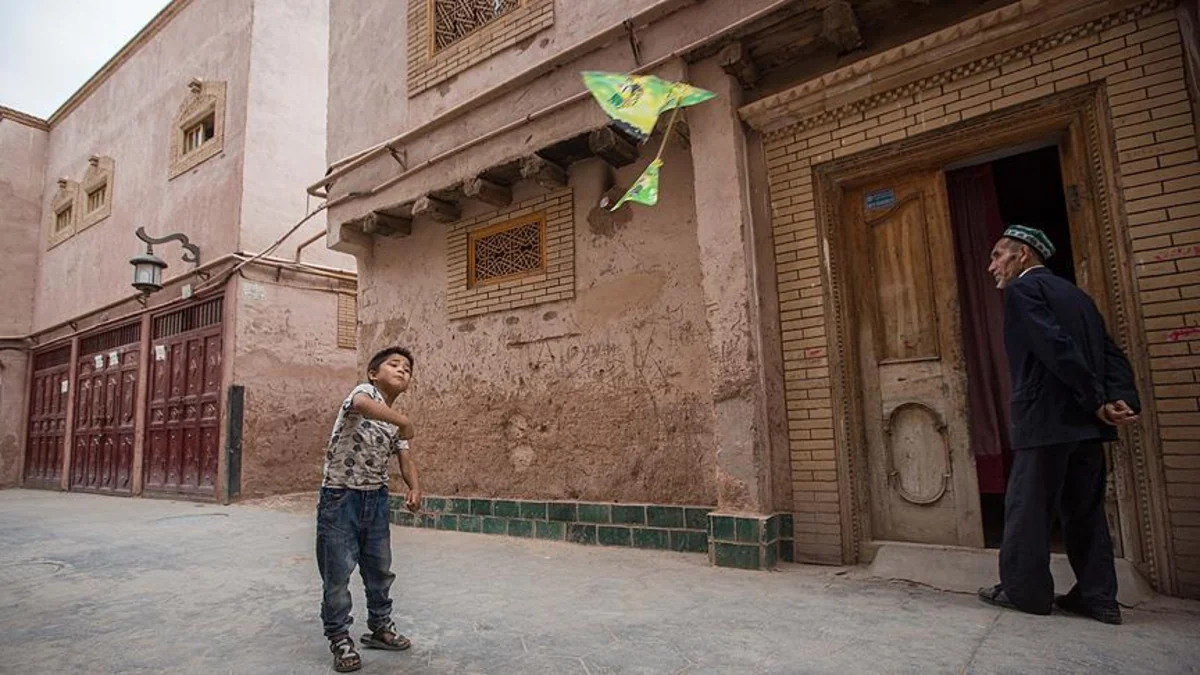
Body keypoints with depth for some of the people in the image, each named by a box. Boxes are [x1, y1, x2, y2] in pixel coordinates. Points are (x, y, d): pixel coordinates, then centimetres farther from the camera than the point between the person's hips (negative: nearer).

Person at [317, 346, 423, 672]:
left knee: (380, 568, 16)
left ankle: (380, 626, 34)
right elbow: (360, 404, -38)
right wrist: (403, 420, -37)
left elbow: (406, 461, 5)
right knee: (337, 572, 3)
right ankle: (340, 639, 19)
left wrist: (415, 488, -13)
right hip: (340, 497, -7)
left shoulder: (394, 423, 10)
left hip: (376, 499, 7)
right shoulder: (364, 390, -12)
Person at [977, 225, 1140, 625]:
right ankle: (1098, 597, 18)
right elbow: (1112, 353, 10)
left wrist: (1097, 401, -14)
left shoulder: (1022, 289, -7)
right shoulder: (1075, 294, 19)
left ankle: (1024, 591, 10)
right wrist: (1123, 399, -2)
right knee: (1085, 511, 13)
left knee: (1027, 509, 2)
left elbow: (1058, 349, -18)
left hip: (1046, 420, -8)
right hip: (1086, 423, 8)